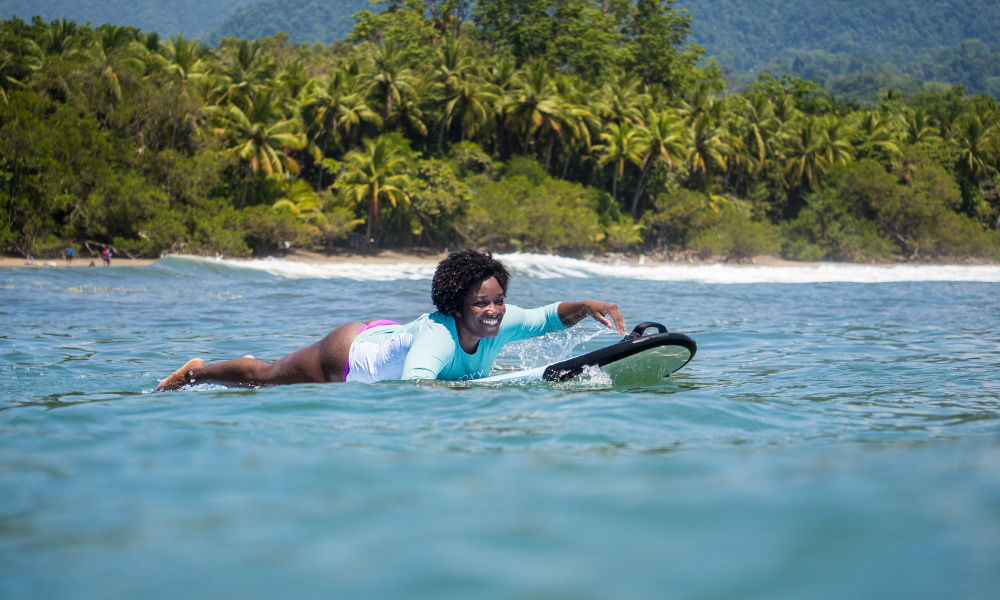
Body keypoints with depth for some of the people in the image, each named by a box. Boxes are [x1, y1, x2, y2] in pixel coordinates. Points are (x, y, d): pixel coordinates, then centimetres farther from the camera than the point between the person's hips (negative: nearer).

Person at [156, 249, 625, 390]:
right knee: (261, 376, 19)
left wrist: (589, 307, -30)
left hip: (387, 337, 7)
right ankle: (193, 373, 46)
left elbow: (550, 317, -13)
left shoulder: (503, 323, -24)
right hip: (349, 357, -7)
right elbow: (414, 383, -59)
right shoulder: (437, 337, -45)